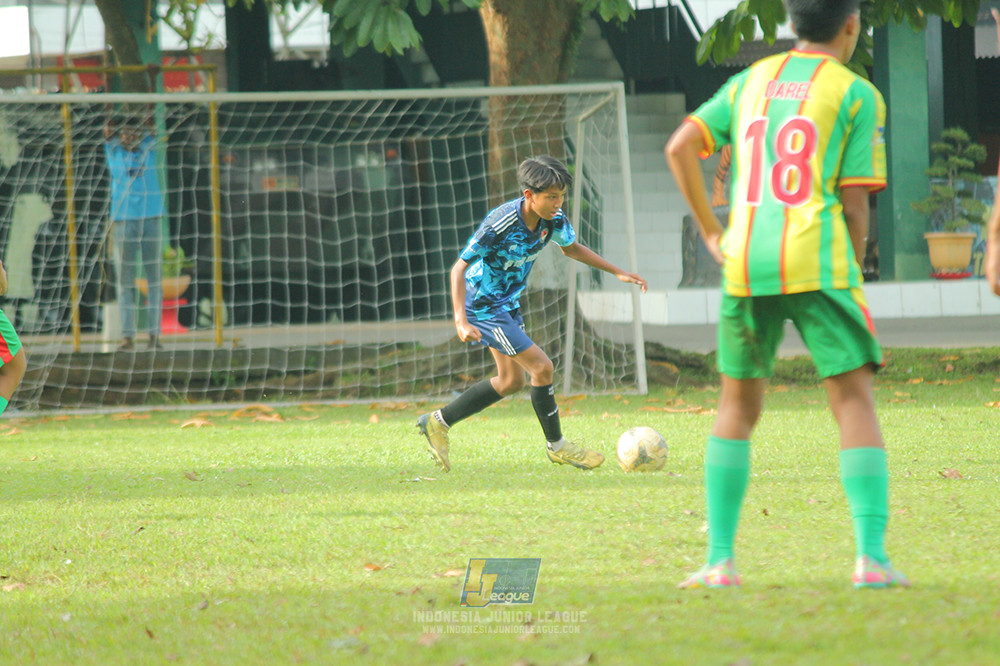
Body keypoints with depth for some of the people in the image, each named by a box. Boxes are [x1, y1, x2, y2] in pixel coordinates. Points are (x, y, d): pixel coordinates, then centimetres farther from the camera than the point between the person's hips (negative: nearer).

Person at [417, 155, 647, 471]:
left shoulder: (554, 219, -10)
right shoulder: (501, 223, -31)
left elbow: (572, 249, 13)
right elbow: (459, 268, -27)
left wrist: (617, 272, 8)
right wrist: (462, 322, -37)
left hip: (508, 302, 9)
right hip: (483, 305, -9)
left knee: (511, 381, 16)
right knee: (542, 367, -12)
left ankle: (438, 422, 27)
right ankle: (557, 446, 5)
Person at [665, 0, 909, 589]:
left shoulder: (750, 82, 17)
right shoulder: (856, 94, 4)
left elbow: (680, 148, 7)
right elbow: (855, 205, 0)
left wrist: (711, 232, 12)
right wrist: (852, 282, 11)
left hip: (745, 263, 4)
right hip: (817, 262, -4)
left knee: (738, 406, 16)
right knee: (855, 400, -3)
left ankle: (720, 559, 10)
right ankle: (872, 556, -15)